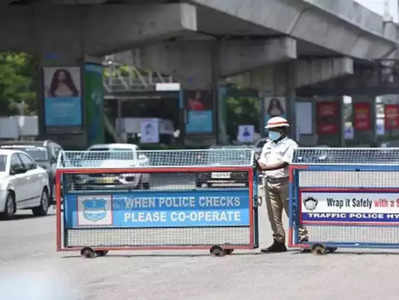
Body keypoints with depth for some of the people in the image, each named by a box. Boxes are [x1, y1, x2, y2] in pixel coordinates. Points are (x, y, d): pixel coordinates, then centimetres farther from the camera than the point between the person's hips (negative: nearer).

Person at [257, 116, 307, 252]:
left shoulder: (290, 144, -1)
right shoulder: (267, 145, 21)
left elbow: (284, 163, -13)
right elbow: (262, 163, 16)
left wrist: (266, 166, -19)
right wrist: (258, 162, -7)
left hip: (285, 181, -6)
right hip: (270, 182, 6)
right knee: (274, 215, 3)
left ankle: (302, 237, -4)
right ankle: (279, 242, 7)